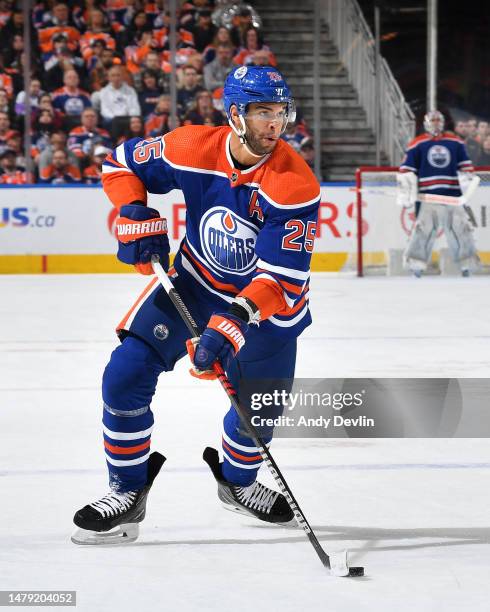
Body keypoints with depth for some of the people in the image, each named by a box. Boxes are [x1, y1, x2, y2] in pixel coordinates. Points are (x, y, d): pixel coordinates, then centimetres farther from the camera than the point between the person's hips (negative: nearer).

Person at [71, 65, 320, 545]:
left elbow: (283, 277, -32)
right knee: (126, 374, -13)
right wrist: (134, 216, -18)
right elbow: (121, 163, -1)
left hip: (267, 300, -1)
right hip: (194, 282, 1)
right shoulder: (193, 149, -20)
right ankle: (127, 492, 3)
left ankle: (237, 480, 38)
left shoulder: (295, 184, -28)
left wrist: (236, 320, -45)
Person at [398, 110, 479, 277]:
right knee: (423, 228, -11)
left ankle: (466, 262, 16)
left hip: (453, 194, 3)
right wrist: (405, 191, -5)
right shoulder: (417, 144, 3)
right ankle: (415, 263, -5)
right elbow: (407, 169, 2)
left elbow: (464, 165, 20)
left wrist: (467, 180, 8)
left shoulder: (456, 142, 12)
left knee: (461, 227, 4)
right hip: (428, 194, -3)